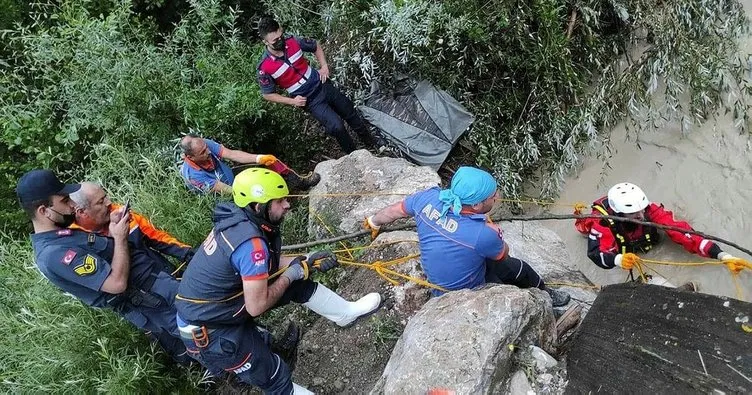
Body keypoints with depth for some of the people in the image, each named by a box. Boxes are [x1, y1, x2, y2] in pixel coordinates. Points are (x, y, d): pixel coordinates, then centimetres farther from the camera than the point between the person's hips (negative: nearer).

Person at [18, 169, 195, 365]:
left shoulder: (59, 232, 3)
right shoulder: (54, 253, -27)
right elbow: (118, 282, -28)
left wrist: (112, 227, -5)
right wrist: (120, 237, -18)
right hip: (144, 296, -9)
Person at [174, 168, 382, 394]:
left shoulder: (239, 220, -7)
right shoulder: (251, 242, -33)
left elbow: (268, 264, 8)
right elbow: (257, 306, -28)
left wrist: (307, 261, -2)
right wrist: (290, 275, -14)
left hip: (224, 300, 9)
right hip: (209, 329, -8)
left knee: (299, 284, 8)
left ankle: (346, 313, 26)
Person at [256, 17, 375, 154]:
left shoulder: (292, 41, -11)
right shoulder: (265, 67, -21)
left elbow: (316, 47, 8)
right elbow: (267, 94, -7)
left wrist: (324, 67, -4)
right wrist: (292, 101, -14)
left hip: (322, 85, 5)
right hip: (310, 100, -4)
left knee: (351, 114, 16)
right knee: (336, 126, -16)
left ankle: (372, 145, 39)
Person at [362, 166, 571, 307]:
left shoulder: (428, 198, -24)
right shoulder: (483, 233, -39)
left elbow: (394, 210, -2)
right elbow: (504, 254, -14)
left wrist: (373, 221, 18)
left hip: (440, 281, 6)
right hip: (466, 294, -6)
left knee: (518, 267, 21)